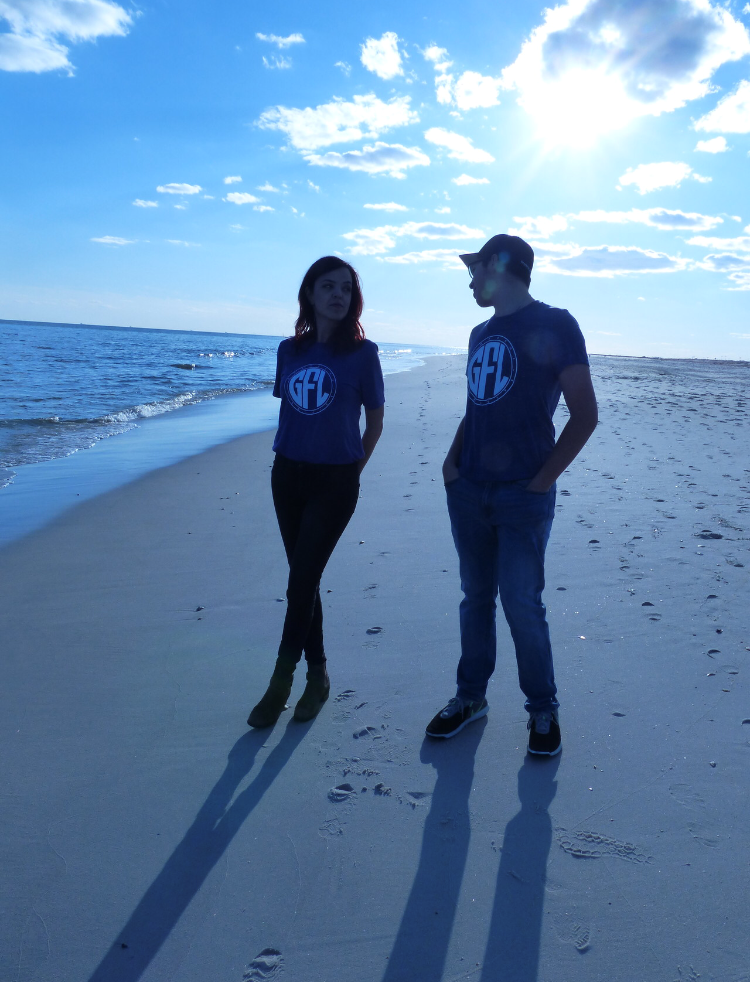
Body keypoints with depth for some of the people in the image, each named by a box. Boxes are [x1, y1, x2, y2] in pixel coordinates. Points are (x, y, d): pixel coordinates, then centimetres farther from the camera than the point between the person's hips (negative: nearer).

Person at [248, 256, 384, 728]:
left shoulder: (362, 352, -5)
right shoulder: (290, 349, 6)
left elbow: (375, 420, 0)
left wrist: (351, 470, 1)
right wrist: (288, 452, 7)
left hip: (335, 480, -4)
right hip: (288, 475, 5)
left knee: (301, 579, -7)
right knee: (304, 578, 9)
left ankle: (282, 680, 5)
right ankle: (317, 675, 23)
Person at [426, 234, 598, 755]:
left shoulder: (553, 325, -6)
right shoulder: (481, 334, 16)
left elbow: (584, 414, -9)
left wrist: (543, 479, -13)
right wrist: (453, 458, 5)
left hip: (523, 496, -6)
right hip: (469, 491, 6)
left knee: (522, 605, -3)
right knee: (476, 598, 13)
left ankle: (544, 710, 15)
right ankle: (471, 697, 26)